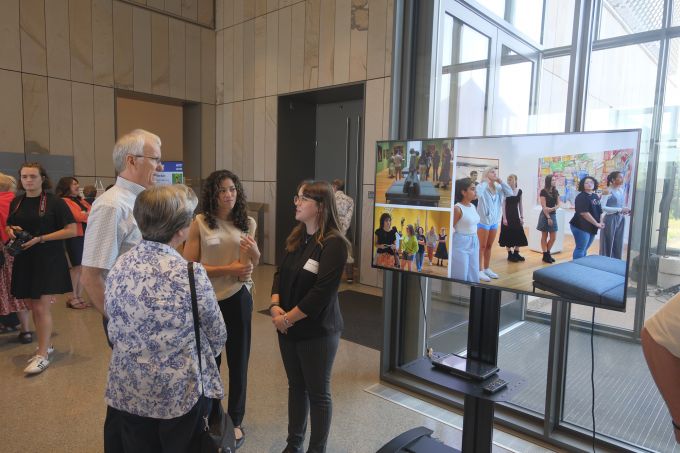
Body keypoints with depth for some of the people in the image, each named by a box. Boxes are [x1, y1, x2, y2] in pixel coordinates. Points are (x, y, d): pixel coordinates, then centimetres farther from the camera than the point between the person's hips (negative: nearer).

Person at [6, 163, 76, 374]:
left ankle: (42, 355, 5)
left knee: (41, 307, -5)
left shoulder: (54, 202, -9)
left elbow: (71, 230, -12)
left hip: (49, 261, -6)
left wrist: (40, 239, -18)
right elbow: (9, 226, 22)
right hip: (24, 261, 6)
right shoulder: (16, 203, 8)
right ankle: (46, 345, 29)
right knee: (33, 307, 12)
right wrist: (11, 231, -2)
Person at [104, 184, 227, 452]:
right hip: (182, 392, -4)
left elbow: (114, 333, 4)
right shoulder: (192, 273, -22)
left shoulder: (118, 268, -7)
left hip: (128, 391, 5)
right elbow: (217, 336, -9)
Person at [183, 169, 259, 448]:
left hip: (238, 298, 2)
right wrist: (228, 269, -20)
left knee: (238, 361, 13)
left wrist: (254, 252, -12)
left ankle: (235, 420, 34)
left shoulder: (247, 223, 0)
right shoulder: (199, 223, -9)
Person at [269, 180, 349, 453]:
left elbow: (322, 292, -22)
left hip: (317, 331, -7)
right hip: (288, 328, 7)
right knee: (296, 386, 20)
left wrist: (288, 318, -16)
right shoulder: (296, 237, 6)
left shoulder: (333, 243, -18)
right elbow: (280, 274, 9)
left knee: (318, 392, 10)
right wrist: (275, 306, -8)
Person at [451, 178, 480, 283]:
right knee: (461, 276, 2)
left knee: (474, 276, 14)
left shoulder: (473, 206, 8)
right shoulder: (457, 208, -16)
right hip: (461, 244, -8)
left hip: (474, 243, 8)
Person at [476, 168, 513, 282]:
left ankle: (486, 269, 26)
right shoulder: (481, 186, -12)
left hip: (494, 221, 6)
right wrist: (485, 182, -20)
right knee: (482, 247, 0)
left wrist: (501, 181, -4)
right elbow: (478, 193, -33)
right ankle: (480, 271, 6)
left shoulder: (498, 188, 5)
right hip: (483, 220, -6)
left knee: (489, 247, 15)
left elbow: (510, 193, 1)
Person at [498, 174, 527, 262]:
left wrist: (522, 217, 5)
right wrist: (504, 218, -13)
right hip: (507, 216, -4)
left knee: (518, 234, 6)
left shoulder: (519, 191, 3)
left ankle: (516, 253, 18)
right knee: (508, 235, 1)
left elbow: (520, 205, 9)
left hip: (516, 215, 4)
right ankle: (510, 254, 11)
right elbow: (503, 205, -9)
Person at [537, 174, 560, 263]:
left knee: (553, 238, 7)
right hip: (545, 215, -6)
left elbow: (558, 204, 6)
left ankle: (548, 253, 23)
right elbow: (543, 206, -13)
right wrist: (548, 217, -17)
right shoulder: (543, 191, -9)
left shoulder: (556, 191, 8)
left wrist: (553, 208, -15)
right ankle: (545, 255, 10)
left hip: (553, 215, 6)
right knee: (544, 237, 3)